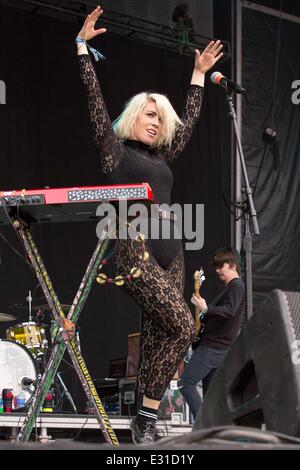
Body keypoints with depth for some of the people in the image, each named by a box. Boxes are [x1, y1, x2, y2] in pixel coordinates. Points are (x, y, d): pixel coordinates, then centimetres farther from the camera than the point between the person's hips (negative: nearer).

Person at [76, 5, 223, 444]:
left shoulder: (161, 156, 22)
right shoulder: (115, 150, 5)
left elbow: (189, 120, 34)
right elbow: (95, 99, 1)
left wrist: (199, 74, 38)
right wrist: (82, 44, 1)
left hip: (171, 253, 7)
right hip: (135, 250, -7)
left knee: (156, 335, 1)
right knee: (183, 325, -18)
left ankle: (146, 419, 1)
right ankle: (147, 415, -11)